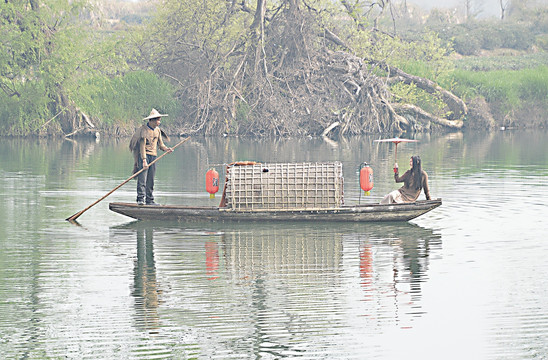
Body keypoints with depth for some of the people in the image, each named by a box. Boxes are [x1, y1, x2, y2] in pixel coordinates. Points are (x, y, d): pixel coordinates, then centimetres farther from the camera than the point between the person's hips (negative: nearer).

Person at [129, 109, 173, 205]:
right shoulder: (144, 129, -10)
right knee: (142, 178, -12)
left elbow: (160, 144, 14)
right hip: (144, 155, -7)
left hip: (153, 156, 7)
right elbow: (142, 146, -16)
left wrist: (166, 148, -9)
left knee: (151, 180, 7)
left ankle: (149, 200, 10)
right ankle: (141, 199, -15)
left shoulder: (157, 130, 13)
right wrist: (144, 160, -23)